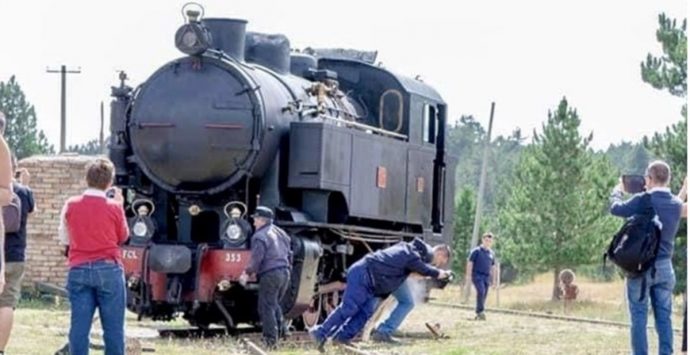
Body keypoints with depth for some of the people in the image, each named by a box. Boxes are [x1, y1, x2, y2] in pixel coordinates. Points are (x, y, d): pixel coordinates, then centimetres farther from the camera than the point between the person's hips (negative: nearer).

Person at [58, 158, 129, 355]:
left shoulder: (71, 205, 1)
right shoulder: (114, 207, -4)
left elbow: (64, 238, 11)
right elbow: (123, 237, 10)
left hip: (79, 270, 2)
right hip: (109, 269, -2)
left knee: (79, 325, 1)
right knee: (113, 326, 3)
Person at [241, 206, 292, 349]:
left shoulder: (260, 237, -9)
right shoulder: (281, 233, 17)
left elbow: (256, 258, -15)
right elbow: (289, 254, 21)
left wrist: (247, 273, -6)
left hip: (269, 274, -8)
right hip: (285, 273, 8)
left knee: (267, 306, -3)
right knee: (275, 303, 22)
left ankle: (271, 339, -7)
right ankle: (280, 329, 14)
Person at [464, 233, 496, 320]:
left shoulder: (491, 253, 15)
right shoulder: (476, 251, -1)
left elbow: (493, 266, 22)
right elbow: (470, 263, -2)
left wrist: (493, 279, 20)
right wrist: (468, 275, -10)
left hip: (486, 277, 5)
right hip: (477, 276, -5)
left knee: (484, 295, 2)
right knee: (481, 292, -23)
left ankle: (478, 314, 8)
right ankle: (480, 311, -22)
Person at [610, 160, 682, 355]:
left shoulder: (643, 201, -14)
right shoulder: (676, 204, 2)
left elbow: (616, 209, 0)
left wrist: (617, 191, 18)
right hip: (665, 267, 4)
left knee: (639, 317, 1)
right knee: (664, 317, 7)